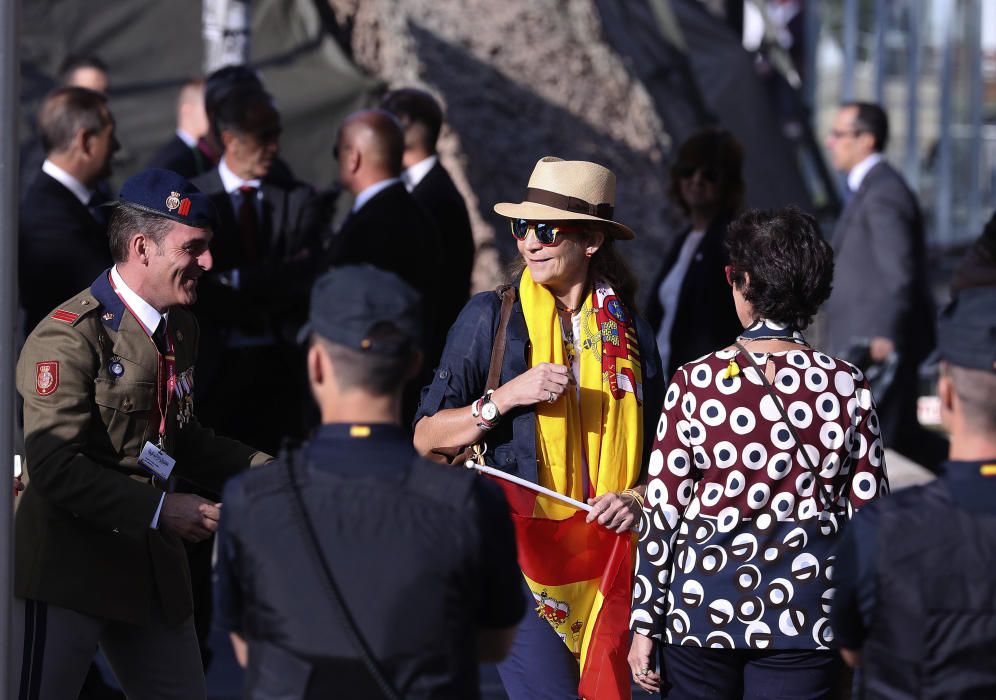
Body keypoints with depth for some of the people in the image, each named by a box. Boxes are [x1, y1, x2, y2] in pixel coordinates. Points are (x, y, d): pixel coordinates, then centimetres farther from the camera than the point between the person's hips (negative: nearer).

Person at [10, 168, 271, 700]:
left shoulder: (179, 328, 12)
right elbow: (55, 466, -23)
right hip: (68, 564, -8)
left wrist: (249, 466, 6)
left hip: (150, 564, 8)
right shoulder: (69, 337, -17)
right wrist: (160, 510, -24)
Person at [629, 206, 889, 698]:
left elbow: (662, 512, -5)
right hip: (805, 618, 1)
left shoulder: (697, 382, -7)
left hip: (701, 604, -1)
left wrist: (645, 624, 1)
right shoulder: (846, 386, -3)